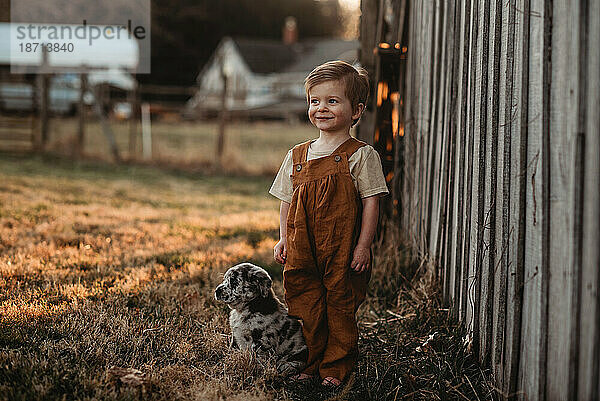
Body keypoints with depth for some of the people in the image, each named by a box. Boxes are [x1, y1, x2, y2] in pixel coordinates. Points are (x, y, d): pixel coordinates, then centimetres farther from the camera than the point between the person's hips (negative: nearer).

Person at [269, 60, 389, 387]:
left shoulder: (361, 155, -5)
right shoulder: (296, 156, 10)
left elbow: (371, 202, -7)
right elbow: (287, 202, 16)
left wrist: (363, 246, -11)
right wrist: (284, 239, 8)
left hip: (343, 252, -4)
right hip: (303, 250, 4)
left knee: (340, 307, 3)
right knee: (305, 308, 7)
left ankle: (336, 367, 16)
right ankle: (311, 364, 22)